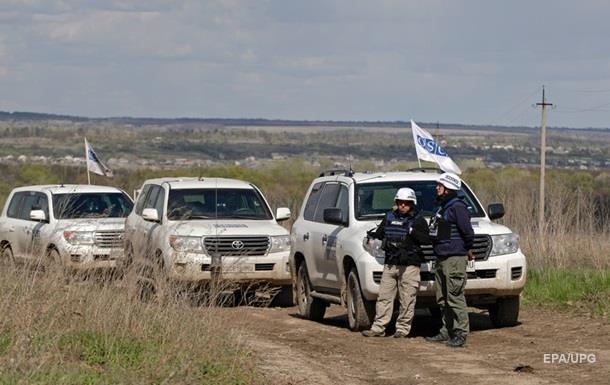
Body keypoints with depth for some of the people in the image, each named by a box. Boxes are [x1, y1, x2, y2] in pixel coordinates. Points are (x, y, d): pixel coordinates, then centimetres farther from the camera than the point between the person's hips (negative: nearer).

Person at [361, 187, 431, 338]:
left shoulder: (418, 220, 3)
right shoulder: (389, 217, 15)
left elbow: (426, 239, -8)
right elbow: (380, 232, 23)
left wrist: (413, 232, -20)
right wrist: (374, 234, 3)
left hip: (409, 265, -4)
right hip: (390, 264, 4)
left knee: (407, 300, -3)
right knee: (384, 297, 3)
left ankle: (403, 329, 5)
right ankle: (378, 328, 5)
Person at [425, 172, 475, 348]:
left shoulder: (457, 207, -12)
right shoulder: (443, 207, 18)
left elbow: (468, 232, -17)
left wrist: (467, 250, -2)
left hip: (454, 259, -10)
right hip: (441, 259, 10)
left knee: (455, 297, -10)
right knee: (443, 299, 13)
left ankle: (461, 333, -8)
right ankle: (447, 331, 20)